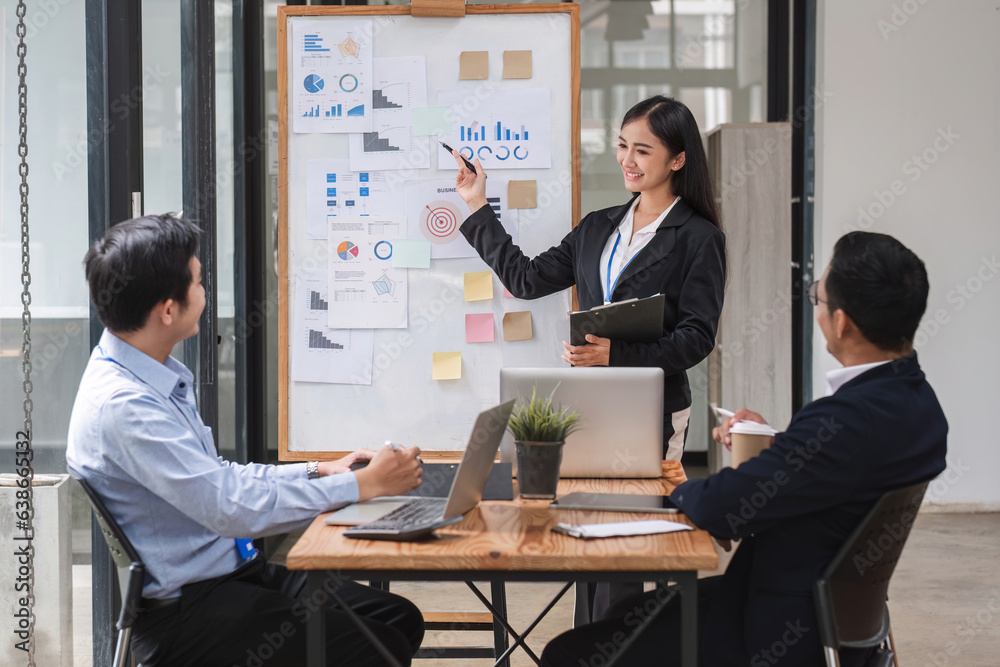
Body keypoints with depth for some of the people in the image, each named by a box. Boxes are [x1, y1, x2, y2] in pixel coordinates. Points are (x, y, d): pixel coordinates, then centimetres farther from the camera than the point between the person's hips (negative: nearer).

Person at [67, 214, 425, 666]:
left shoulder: (158, 377, 8)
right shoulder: (121, 406, -23)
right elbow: (234, 508, -25)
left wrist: (316, 472, 8)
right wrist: (361, 486, -17)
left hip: (235, 571, 9)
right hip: (184, 610, -9)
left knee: (401, 619, -1)